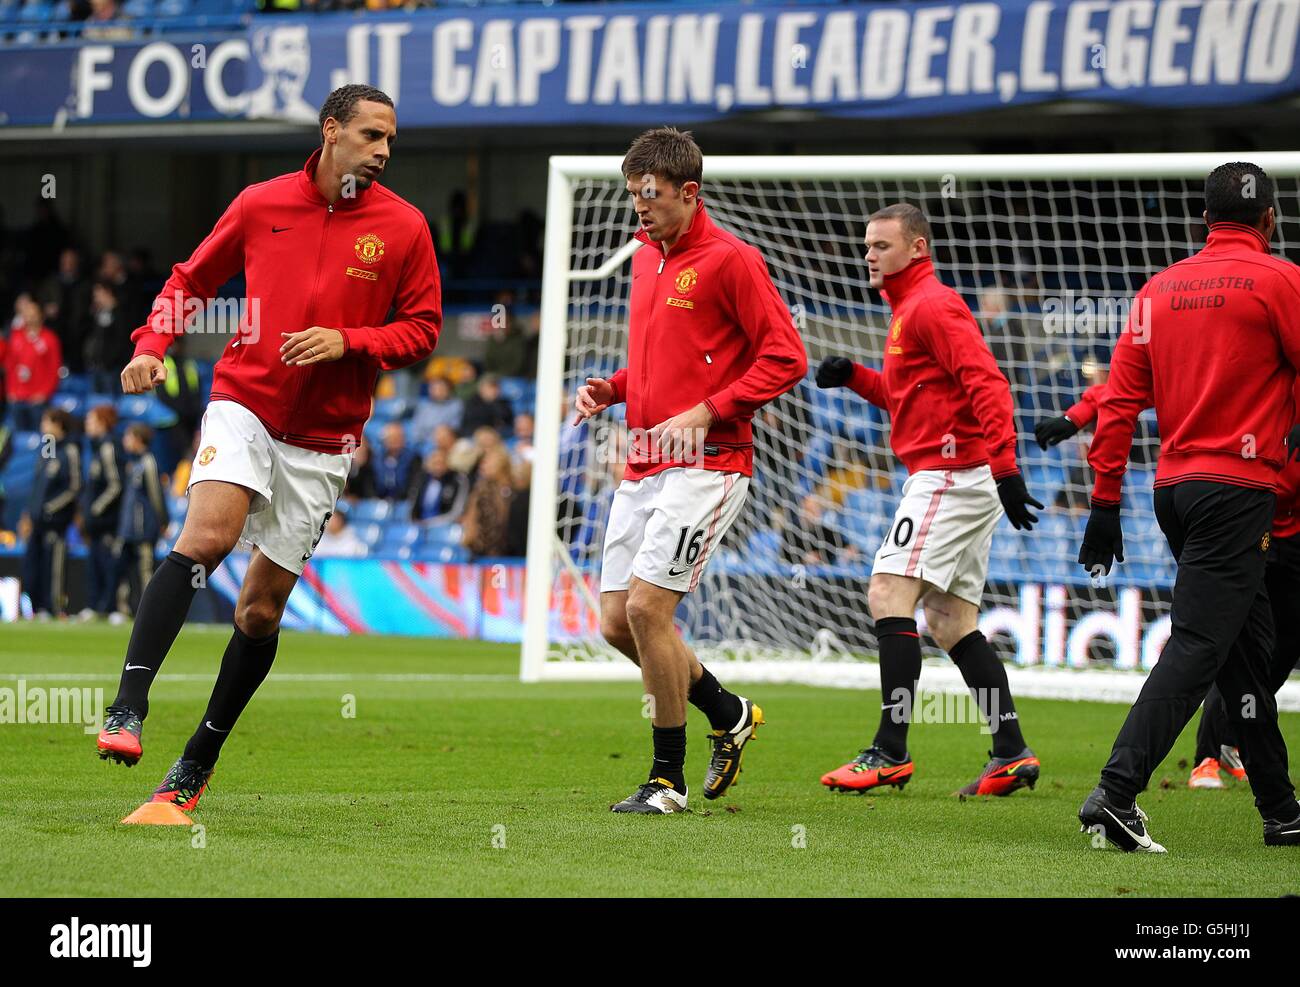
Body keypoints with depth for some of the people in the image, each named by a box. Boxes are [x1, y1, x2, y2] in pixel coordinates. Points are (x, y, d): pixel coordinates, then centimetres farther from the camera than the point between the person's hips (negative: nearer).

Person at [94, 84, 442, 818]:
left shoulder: (404, 227, 1)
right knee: (208, 535, -28)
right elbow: (192, 279, 14)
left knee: (262, 610, 4)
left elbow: (422, 328, 2)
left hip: (324, 439, 1)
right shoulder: (261, 205, 2)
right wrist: (152, 345, -2)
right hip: (244, 404, -1)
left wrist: (348, 341, -14)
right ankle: (128, 708, -33)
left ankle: (197, 765, 19)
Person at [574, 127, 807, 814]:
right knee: (616, 621, 5)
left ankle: (668, 778, -2)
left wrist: (705, 413, -17)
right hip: (643, 467, 8)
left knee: (648, 607, -15)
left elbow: (785, 357, -11)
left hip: (706, 464, -8)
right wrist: (611, 388, 8)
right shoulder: (646, 257, 16)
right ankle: (728, 713, 27)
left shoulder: (729, 260, -9)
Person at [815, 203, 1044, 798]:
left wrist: (1004, 467, -29)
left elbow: (986, 383, -21)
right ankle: (1012, 753, 9)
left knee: (888, 594, -14)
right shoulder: (910, 309, 21)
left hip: (950, 473, -11)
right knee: (950, 621, 10)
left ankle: (890, 753, -18)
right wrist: (854, 377, 12)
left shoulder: (933, 306, -11)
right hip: (957, 478, 11)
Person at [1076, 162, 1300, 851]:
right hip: (1237, 487, -7)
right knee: (1197, 645, -12)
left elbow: (1120, 401, 8)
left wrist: (1105, 504, 11)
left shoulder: (1160, 288, 10)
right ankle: (1116, 793, -24)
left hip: (1173, 485, 7)